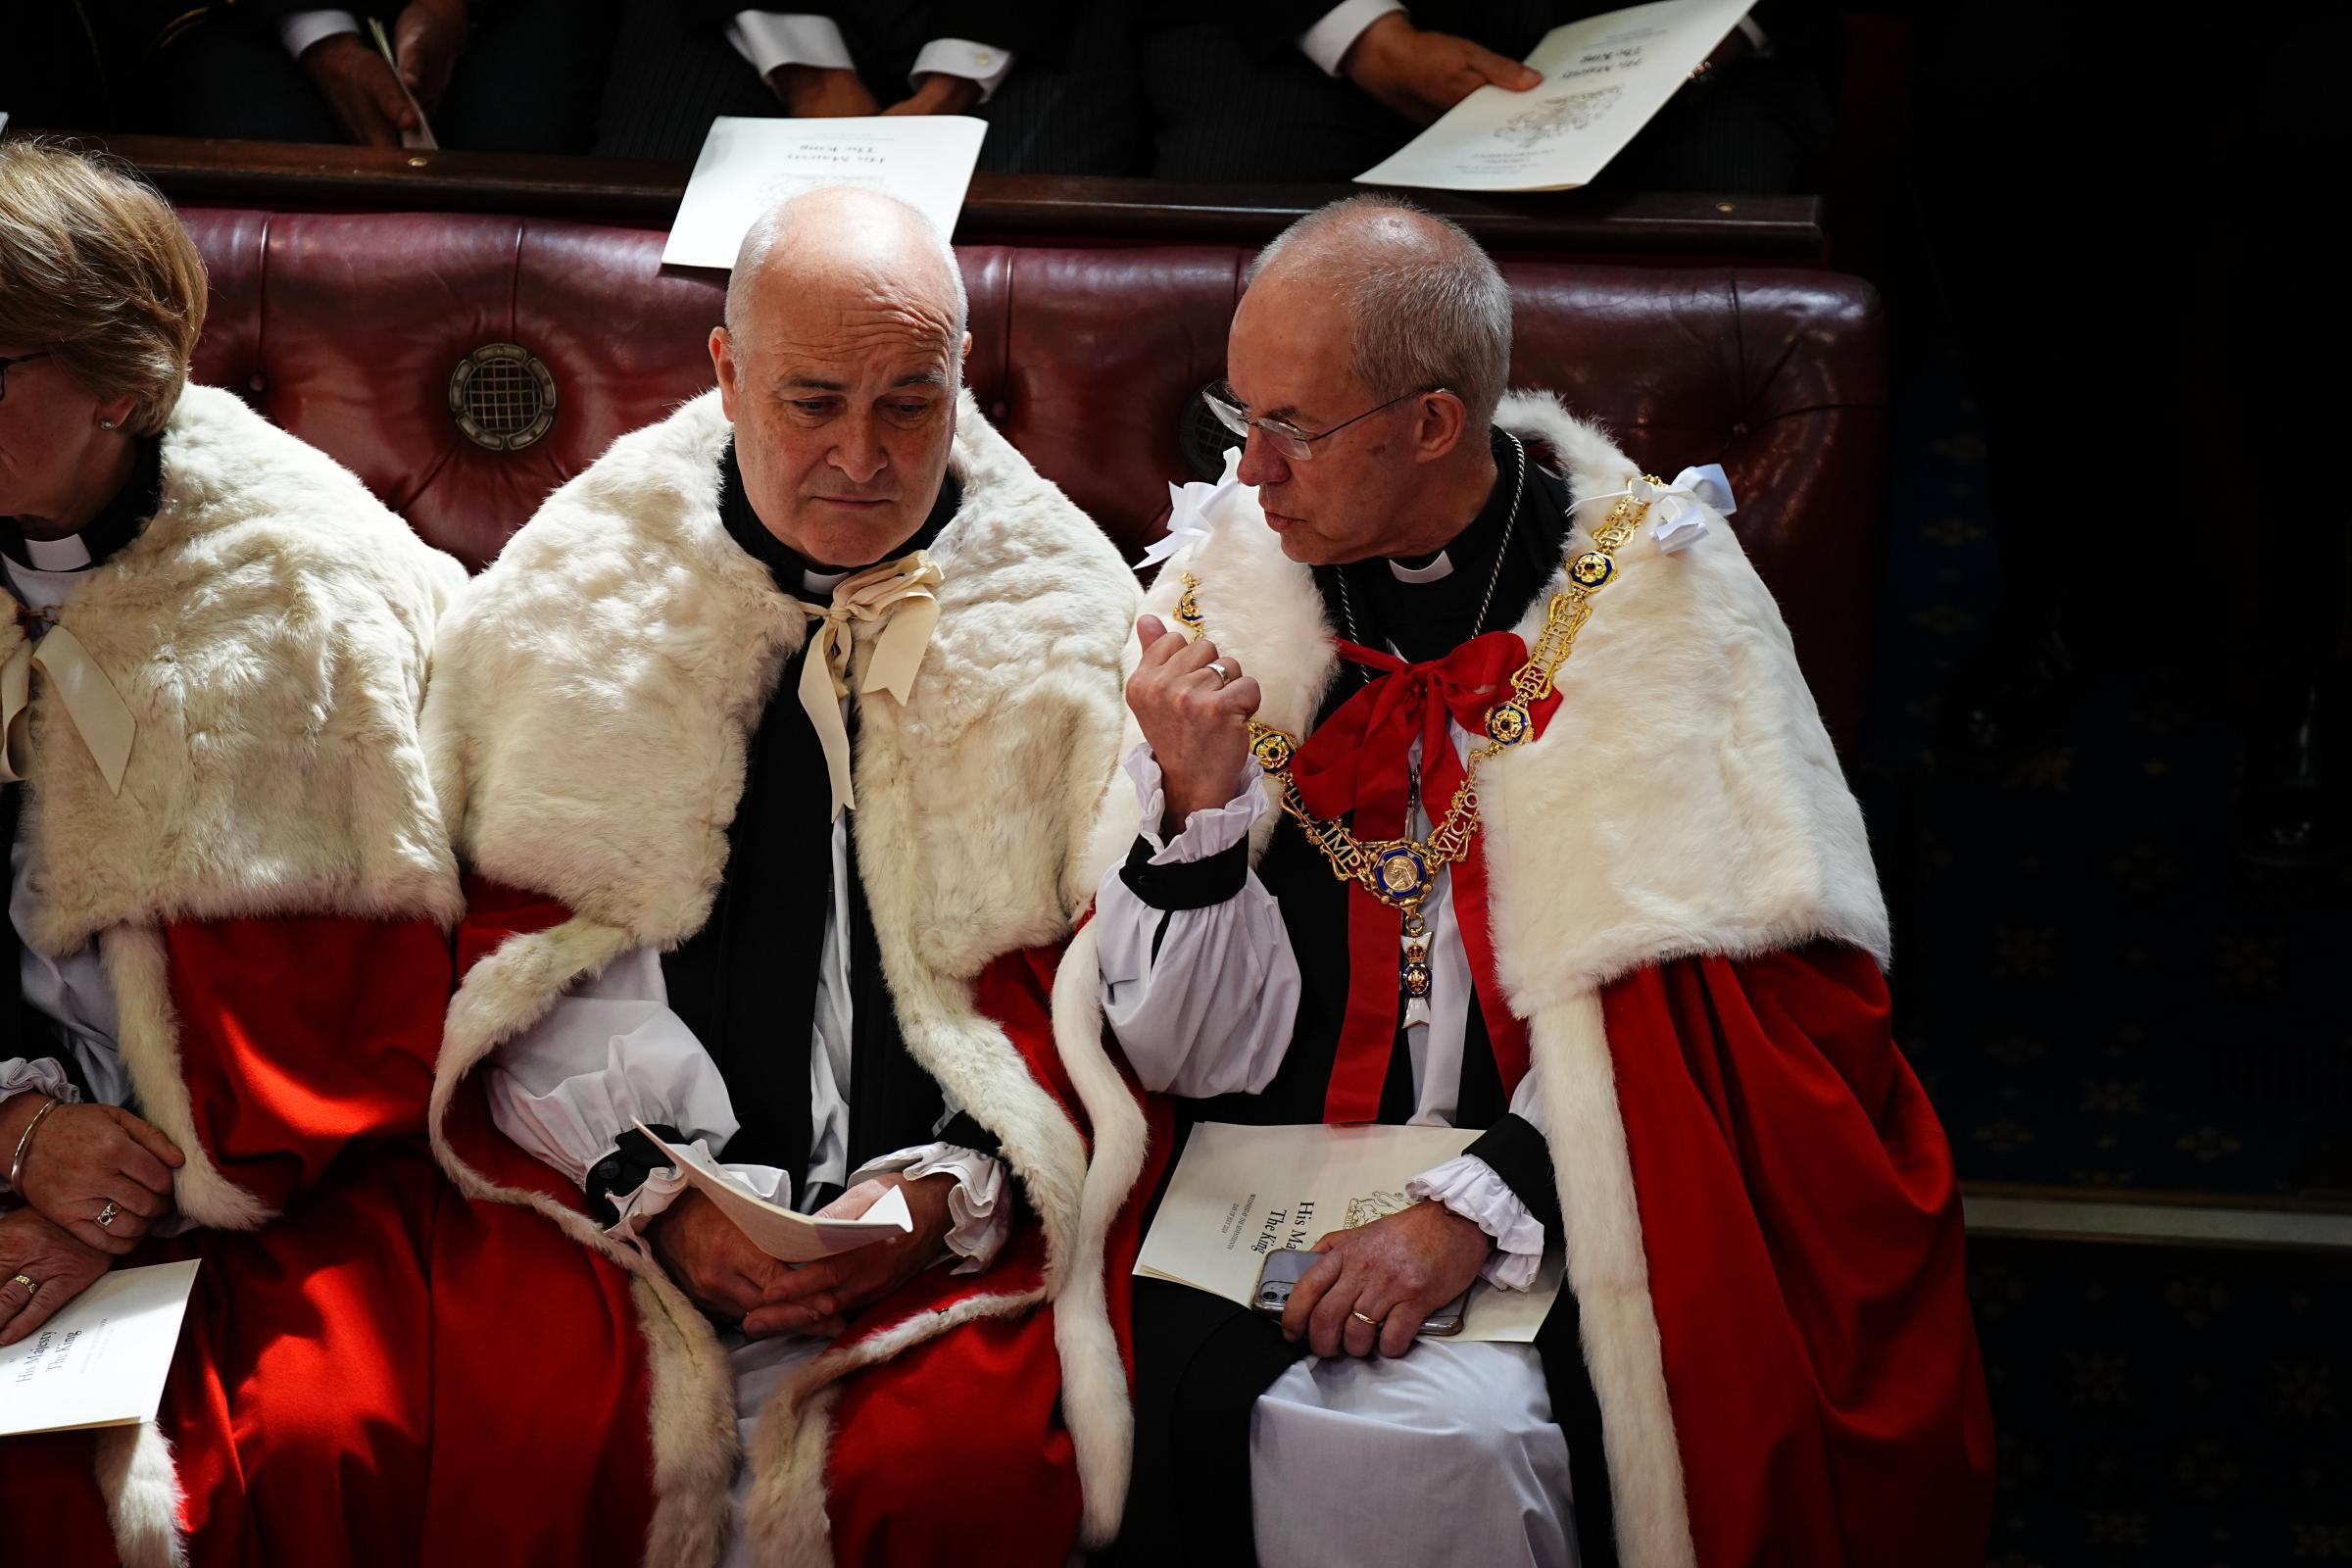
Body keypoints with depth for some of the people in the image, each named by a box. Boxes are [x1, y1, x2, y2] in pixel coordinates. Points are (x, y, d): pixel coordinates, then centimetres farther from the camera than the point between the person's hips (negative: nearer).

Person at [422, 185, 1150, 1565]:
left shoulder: (1061, 617, 7)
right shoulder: (587, 597, 8)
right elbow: (523, 931, 7)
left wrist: (951, 1195, -10)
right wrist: (652, 1190, -7)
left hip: (947, 1226, 0)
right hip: (627, 1186, 1)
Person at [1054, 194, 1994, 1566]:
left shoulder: (1658, 606, -3)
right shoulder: (1226, 603, 4)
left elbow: (1676, 1013, -8)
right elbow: (1191, 1054, 2)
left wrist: (1479, 1205, -18)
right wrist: (1194, 803, -14)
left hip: (1559, 1199, -2)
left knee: (1460, 1430, -29)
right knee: (1217, 1397, -26)